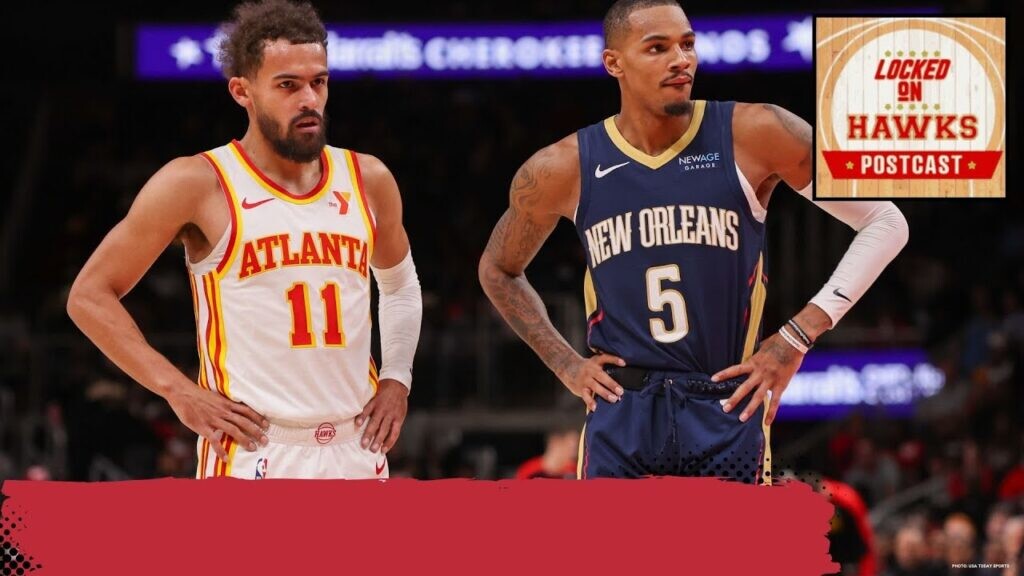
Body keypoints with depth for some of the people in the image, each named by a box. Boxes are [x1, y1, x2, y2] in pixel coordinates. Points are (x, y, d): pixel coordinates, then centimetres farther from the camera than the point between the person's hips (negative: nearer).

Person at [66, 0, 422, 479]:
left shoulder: (367, 181, 10)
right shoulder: (197, 185, -4)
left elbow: (400, 285, 30)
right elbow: (90, 295, -1)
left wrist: (397, 379, 13)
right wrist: (179, 392, -9)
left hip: (357, 454, 5)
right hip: (252, 455, -5)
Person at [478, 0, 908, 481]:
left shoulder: (752, 135, -5)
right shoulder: (562, 170, 2)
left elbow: (885, 223, -1)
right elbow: (498, 271, 21)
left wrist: (798, 336, -6)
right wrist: (565, 363, 9)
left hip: (727, 411, -1)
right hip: (620, 416, 2)